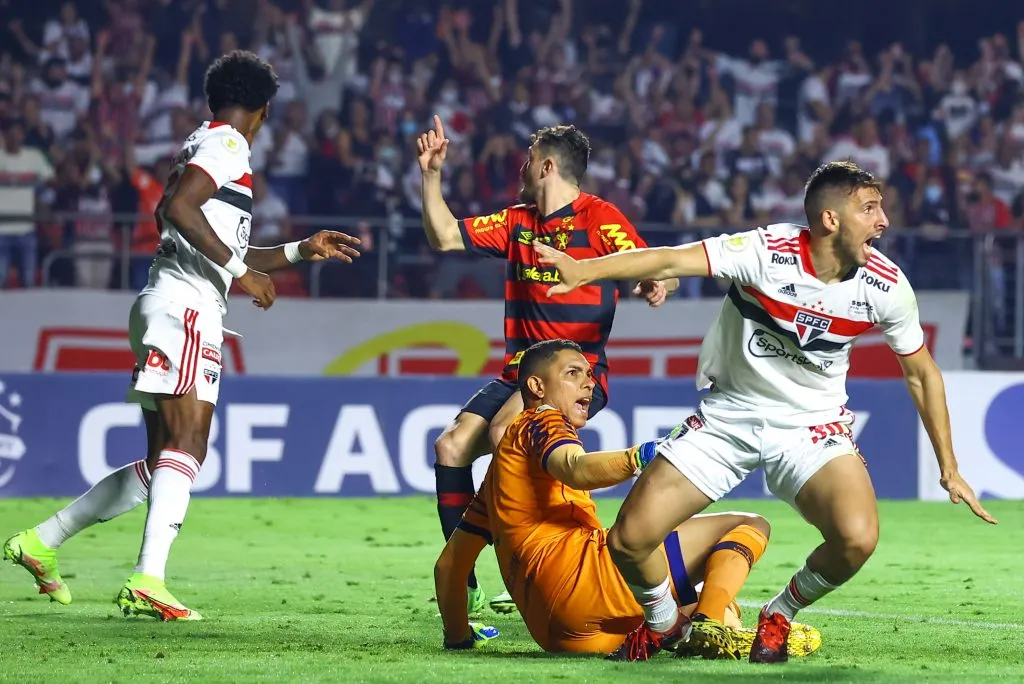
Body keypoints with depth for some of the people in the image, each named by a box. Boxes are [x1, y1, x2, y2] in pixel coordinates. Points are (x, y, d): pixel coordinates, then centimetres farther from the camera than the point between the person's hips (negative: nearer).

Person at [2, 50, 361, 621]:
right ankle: (148, 583, -31)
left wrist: (302, 250, 32)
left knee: (162, 464, 13)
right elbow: (178, 207, -21)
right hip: (184, 310, -10)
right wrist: (237, 268, -17)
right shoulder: (228, 144, -3)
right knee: (185, 449, -19)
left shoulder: (200, 145, 27)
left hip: (169, 312, 10)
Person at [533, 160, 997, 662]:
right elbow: (670, 262, -33)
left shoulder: (886, 285, -11)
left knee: (857, 537, -28)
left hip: (813, 424, 1)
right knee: (629, 542, -11)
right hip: (729, 415, -1)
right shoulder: (767, 251, -21)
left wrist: (949, 469, 6)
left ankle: (779, 617, 4)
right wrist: (586, 270, -49)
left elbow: (922, 374, 4)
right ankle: (663, 624, 24)